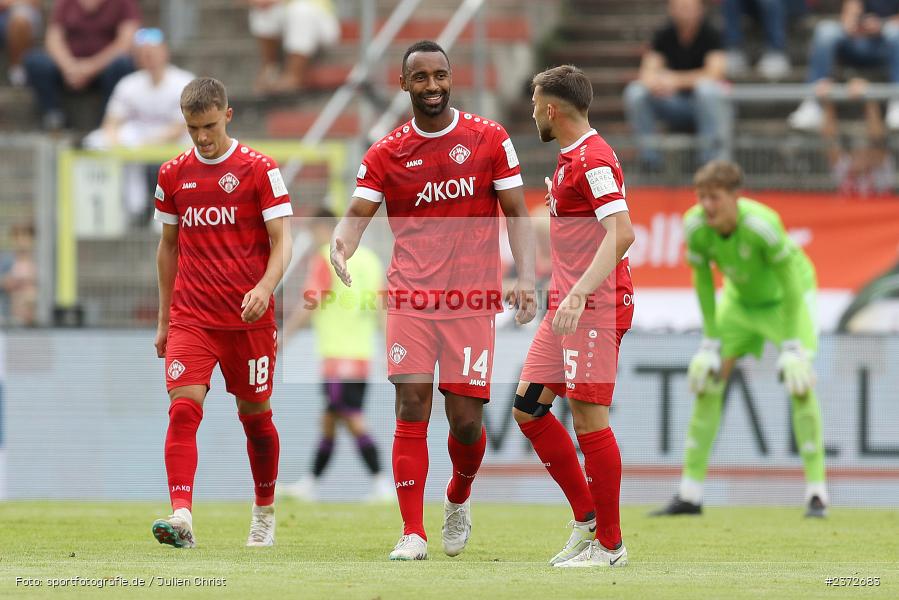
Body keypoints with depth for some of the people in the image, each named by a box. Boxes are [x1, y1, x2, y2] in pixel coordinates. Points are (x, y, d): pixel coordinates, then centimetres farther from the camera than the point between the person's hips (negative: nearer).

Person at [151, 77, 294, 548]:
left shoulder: (259, 170, -3)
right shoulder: (173, 174, 8)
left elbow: (281, 242, -6)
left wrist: (265, 288, -25)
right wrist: (164, 320, 16)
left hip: (250, 318, -2)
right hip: (191, 318, 2)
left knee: (255, 414, 10)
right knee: (183, 408, -16)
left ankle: (265, 512, 30)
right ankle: (181, 518, -27)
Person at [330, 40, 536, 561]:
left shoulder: (490, 140, 5)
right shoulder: (387, 154, 5)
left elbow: (517, 214, 6)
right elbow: (356, 215, -2)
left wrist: (526, 279, -7)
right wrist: (341, 246, -26)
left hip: (473, 298, 0)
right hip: (411, 297, 0)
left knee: (466, 417, -1)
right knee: (412, 409, -9)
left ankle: (459, 499, 30)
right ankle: (413, 534, -5)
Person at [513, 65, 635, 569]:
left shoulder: (594, 159, -15)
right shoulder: (570, 159, 16)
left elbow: (621, 233, -26)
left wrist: (579, 294, -33)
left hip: (596, 308, -10)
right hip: (567, 305, 10)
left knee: (589, 419, -8)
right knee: (528, 408, 9)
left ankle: (610, 545, -1)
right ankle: (588, 518, 16)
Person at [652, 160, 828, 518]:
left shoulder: (762, 224, -38)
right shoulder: (695, 225, -25)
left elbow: (789, 280, -27)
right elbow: (703, 280, -10)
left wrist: (791, 347, -25)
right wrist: (711, 343, -9)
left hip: (788, 295, -4)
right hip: (740, 298, 4)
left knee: (800, 384, -18)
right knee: (708, 380, -4)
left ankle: (816, 494, -11)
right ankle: (690, 495, 2)